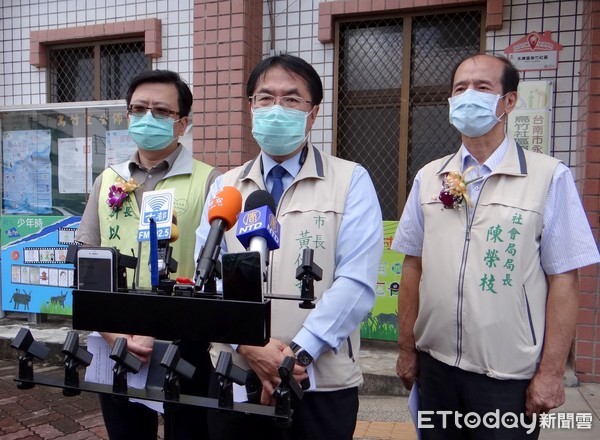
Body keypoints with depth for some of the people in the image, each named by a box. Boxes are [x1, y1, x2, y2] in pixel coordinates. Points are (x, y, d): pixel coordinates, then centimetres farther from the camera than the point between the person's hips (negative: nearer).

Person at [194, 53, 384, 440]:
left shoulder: (351, 182, -3)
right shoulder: (225, 186, 7)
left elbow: (356, 282, -11)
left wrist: (299, 353, -17)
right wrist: (249, 345, -14)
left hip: (321, 383, -2)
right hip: (234, 377, 3)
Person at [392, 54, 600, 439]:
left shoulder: (550, 177, -8)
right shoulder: (428, 178, 3)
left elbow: (563, 281, -8)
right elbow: (413, 268, 5)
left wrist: (551, 372, -8)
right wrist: (407, 349, 6)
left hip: (509, 376, -3)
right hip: (435, 365, 4)